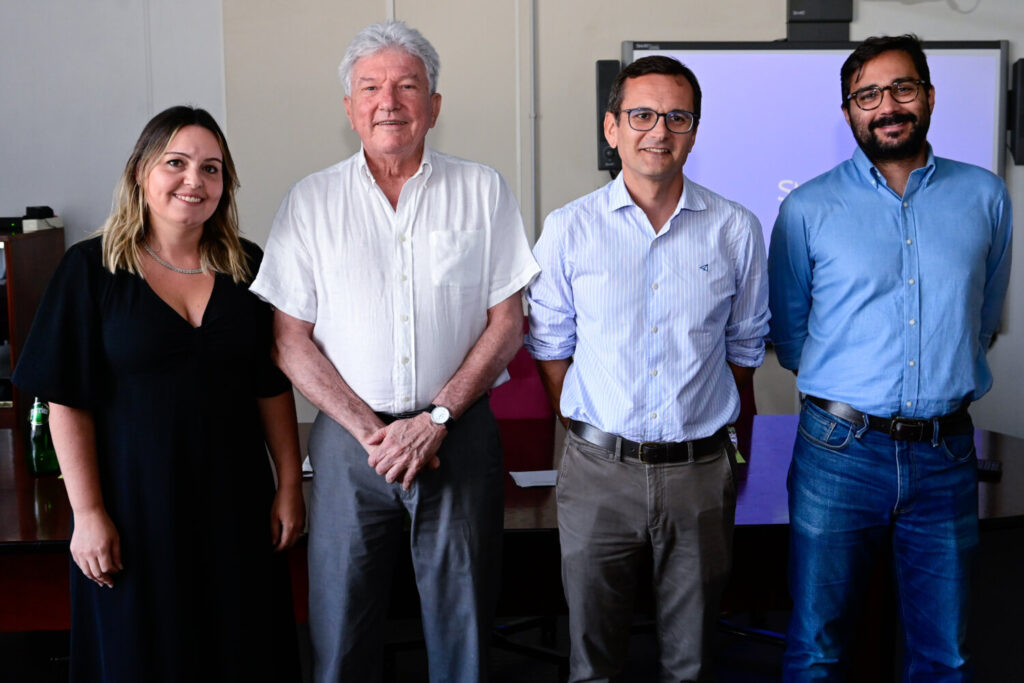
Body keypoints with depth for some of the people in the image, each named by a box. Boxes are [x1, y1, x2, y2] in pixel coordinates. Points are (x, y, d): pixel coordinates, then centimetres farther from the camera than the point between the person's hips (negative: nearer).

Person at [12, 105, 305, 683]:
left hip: (235, 502, 3)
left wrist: (290, 484, 3)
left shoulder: (248, 267, 2)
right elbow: (68, 403, -7)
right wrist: (88, 512, -11)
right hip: (135, 503, -2)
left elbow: (273, 388, 5)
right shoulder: (91, 270, -6)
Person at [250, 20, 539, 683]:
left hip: (460, 436, 0)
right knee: (341, 623, 9)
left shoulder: (483, 191, 3)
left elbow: (506, 323, 0)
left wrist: (437, 419, -10)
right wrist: (370, 430, -10)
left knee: (463, 620, 9)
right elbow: (291, 339, 1)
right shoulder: (311, 201, 4)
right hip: (350, 437, 1)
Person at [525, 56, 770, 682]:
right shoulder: (569, 229, -1)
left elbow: (745, 344, 11)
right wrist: (587, 428, 5)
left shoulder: (737, 230, 1)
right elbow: (550, 344, 8)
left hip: (701, 471, 1)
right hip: (600, 469, 0)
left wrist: (704, 426, 10)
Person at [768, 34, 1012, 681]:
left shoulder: (985, 197, 6)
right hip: (840, 450, -1)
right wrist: (844, 389, 10)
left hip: (947, 453, 2)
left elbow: (985, 318, 19)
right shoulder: (808, 208, 1)